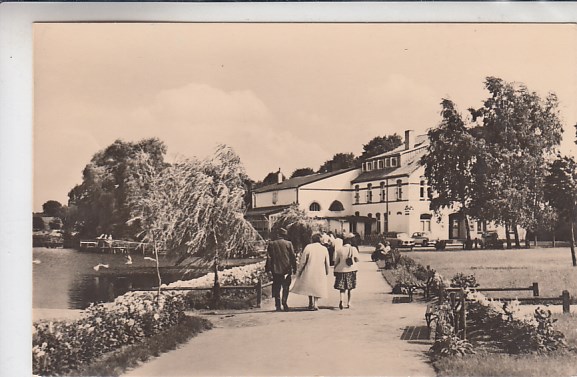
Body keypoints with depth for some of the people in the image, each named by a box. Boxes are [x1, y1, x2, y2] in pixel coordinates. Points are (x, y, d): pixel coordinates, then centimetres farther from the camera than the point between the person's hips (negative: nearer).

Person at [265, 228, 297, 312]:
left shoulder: (271, 244, -1)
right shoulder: (288, 243, -4)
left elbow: (269, 257, 1)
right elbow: (293, 257, -2)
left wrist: (268, 269, 7)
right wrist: (294, 268, 5)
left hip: (276, 270, 1)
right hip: (286, 270, -1)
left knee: (276, 288, 8)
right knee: (285, 287, 9)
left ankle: (278, 306, 5)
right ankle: (284, 303, -3)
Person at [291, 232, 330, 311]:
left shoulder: (308, 247, -8)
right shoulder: (324, 249, 0)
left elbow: (302, 261, -6)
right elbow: (327, 264, 6)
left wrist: (298, 272, 3)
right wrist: (327, 273, 18)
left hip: (309, 271, -2)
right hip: (320, 273, 2)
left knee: (309, 287, 15)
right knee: (317, 289, 12)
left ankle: (311, 303, 13)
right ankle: (316, 304, 5)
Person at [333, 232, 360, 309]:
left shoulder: (339, 250, -4)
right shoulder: (353, 249, -5)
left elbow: (336, 262, 0)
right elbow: (357, 260, 1)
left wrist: (335, 271, 10)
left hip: (341, 270, -1)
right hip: (351, 270, 1)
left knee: (342, 288, 3)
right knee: (349, 288, 15)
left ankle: (341, 300, -21)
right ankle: (348, 303, 20)